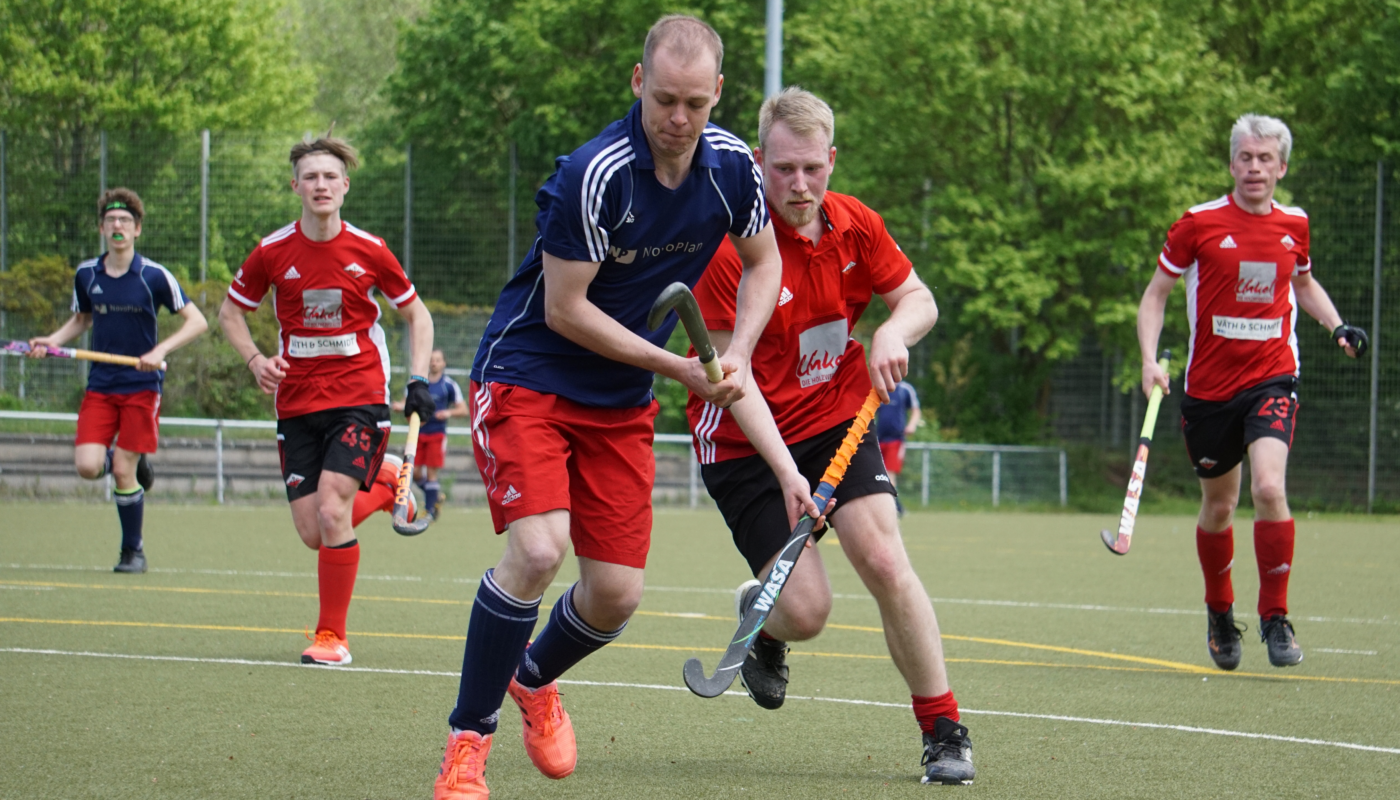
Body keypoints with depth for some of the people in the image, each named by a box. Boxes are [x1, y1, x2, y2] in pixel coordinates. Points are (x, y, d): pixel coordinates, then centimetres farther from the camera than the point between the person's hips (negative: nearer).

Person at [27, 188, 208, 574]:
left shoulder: (154, 276, -9)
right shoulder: (86, 275, 3)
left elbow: (196, 321, -8)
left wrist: (161, 350, -21)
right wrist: (51, 341, 2)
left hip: (142, 386, -3)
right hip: (100, 384, 3)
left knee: (123, 473, -8)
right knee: (88, 466, -13)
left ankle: (134, 551, 11)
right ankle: (131, 463, 22)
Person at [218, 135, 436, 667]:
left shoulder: (369, 251, -4)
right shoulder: (273, 253, -1)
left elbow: (416, 314, 10)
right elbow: (231, 310, 13)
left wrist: (418, 380, -2)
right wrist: (254, 359, -4)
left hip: (359, 398, -3)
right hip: (297, 402, 3)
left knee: (332, 511, -19)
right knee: (312, 532, -2)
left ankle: (332, 636, -7)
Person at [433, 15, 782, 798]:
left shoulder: (732, 165, -7)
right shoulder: (597, 174, -26)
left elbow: (763, 262, 12)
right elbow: (564, 308, -21)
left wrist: (738, 355, -5)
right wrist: (679, 367, -20)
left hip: (621, 404, 6)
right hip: (526, 375, -6)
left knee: (617, 593, 1)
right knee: (538, 550, -26)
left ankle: (536, 678, 36)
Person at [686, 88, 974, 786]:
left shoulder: (856, 226, -5)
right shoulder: (731, 244, -20)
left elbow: (919, 299, 11)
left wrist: (894, 332, -14)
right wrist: (784, 471, -29)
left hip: (836, 420, 4)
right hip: (746, 440, -4)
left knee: (884, 560, -14)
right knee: (805, 609, -12)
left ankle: (944, 731, -3)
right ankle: (756, 611, 26)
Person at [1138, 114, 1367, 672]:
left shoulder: (1294, 225, 4)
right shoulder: (1199, 224, -5)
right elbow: (1156, 293, 3)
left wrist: (1337, 326, 8)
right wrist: (1149, 358, -11)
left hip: (1272, 380, 0)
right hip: (1209, 388, 0)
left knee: (1269, 487, -22)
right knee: (1218, 506, 10)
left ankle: (1276, 617, -9)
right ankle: (1219, 614, 35)